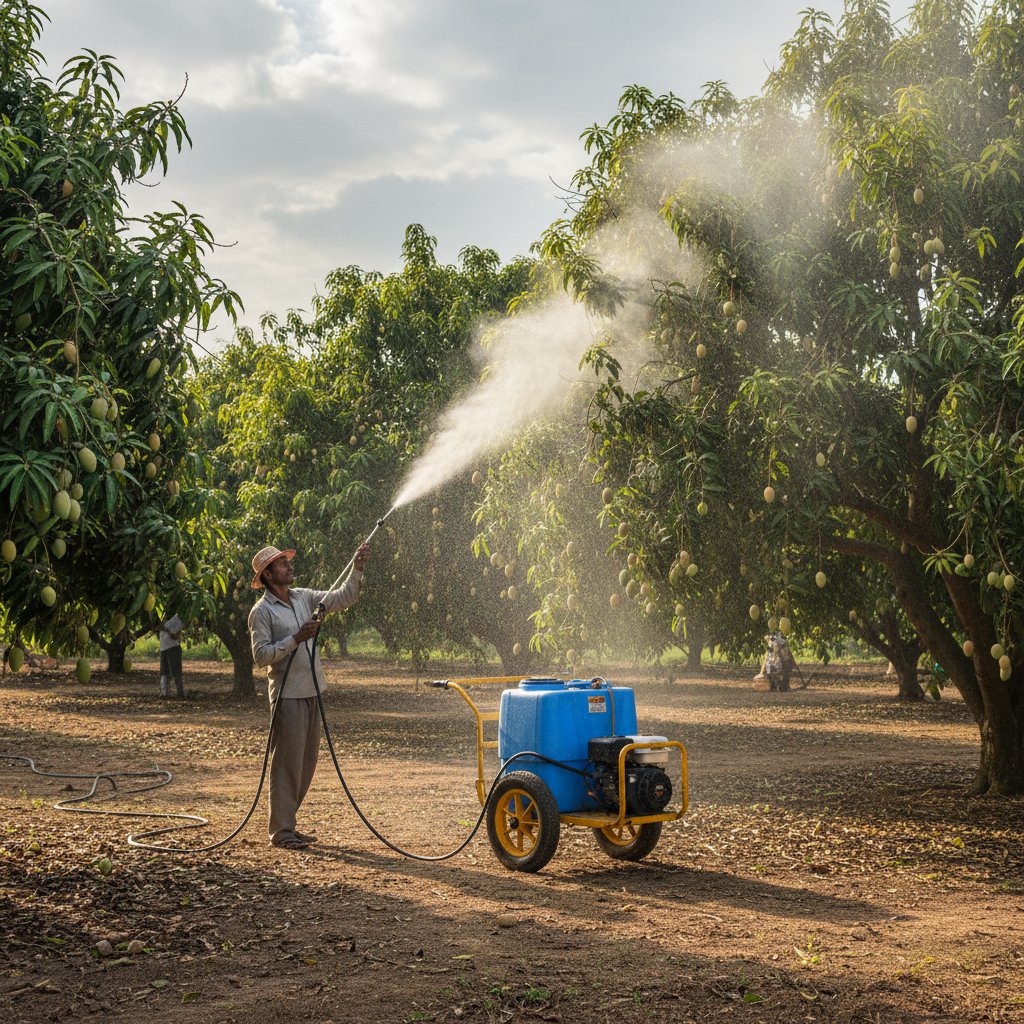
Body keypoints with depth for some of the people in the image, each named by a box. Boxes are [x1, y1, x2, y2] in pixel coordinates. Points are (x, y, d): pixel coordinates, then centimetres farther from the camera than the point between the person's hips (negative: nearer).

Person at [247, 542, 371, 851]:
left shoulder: (303, 598, 11)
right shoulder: (262, 611, -9)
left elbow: (342, 598, 8)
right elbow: (261, 655, -15)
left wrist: (357, 569, -5)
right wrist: (295, 638, -21)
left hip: (311, 692, 8)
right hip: (287, 695, -8)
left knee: (307, 762, 12)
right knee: (287, 763, -5)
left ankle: (287, 823, 22)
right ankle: (281, 831, 1)